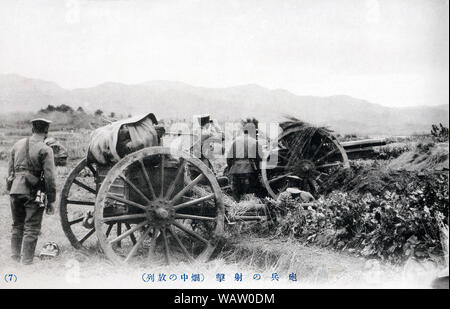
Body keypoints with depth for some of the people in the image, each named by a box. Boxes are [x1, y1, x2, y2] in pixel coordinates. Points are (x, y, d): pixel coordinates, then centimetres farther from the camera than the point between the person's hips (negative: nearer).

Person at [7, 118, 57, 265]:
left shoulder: (17, 144, 10)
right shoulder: (45, 150, -8)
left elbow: (10, 171, 15)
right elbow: (49, 177, -11)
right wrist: (51, 200, -5)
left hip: (15, 190, 6)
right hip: (33, 192, -6)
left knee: (17, 226, 18)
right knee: (31, 229, 2)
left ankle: (14, 260, 24)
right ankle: (26, 262, 5)